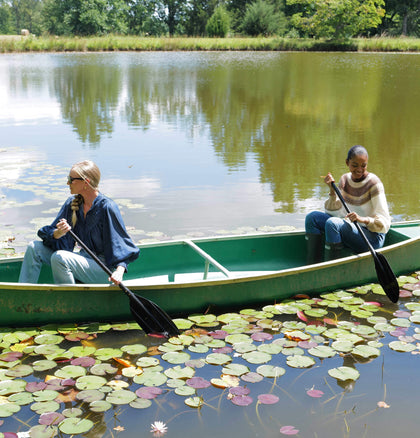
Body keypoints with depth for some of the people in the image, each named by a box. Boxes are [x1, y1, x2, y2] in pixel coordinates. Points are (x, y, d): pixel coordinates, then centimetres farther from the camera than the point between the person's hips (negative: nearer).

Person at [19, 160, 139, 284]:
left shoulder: (107, 207, -16)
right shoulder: (71, 203, 3)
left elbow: (123, 246, -15)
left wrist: (119, 270, -30)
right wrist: (57, 234, -24)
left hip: (104, 269, -7)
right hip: (84, 258, 7)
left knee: (59, 257, -28)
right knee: (34, 248, -1)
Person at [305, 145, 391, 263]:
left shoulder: (373, 183, -14)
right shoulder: (345, 179, 4)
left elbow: (385, 223, -18)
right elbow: (333, 211, 5)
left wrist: (363, 219, -35)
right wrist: (332, 190, -9)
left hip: (373, 237, -7)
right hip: (350, 229, 7)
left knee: (332, 223, -30)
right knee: (312, 217, -6)